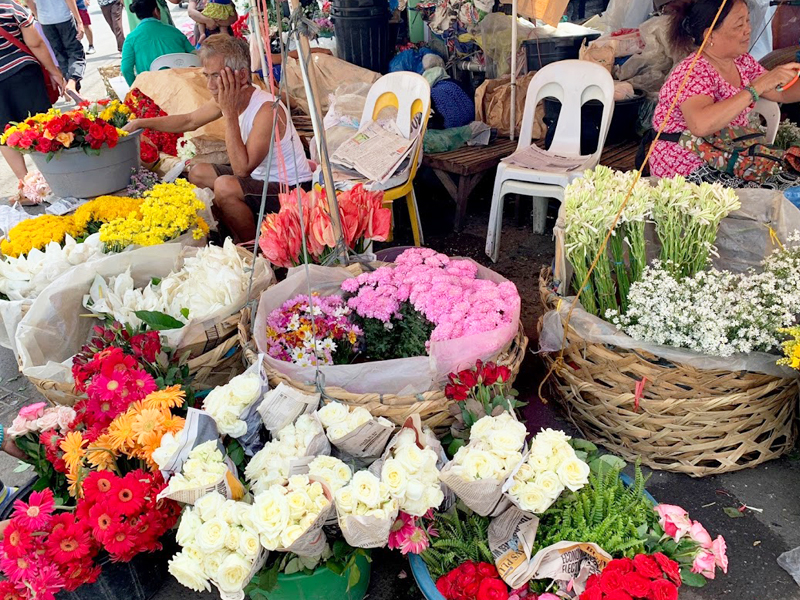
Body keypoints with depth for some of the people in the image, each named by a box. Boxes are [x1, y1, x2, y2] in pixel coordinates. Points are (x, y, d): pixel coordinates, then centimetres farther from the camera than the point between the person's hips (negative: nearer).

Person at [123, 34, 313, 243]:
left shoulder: (267, 109, -28)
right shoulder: (228, 98, -2)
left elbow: (242, 169, -33)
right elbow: (189, 121, 16)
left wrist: (230, 113, -31)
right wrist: (142, 122, 11)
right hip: (261, 177, 9)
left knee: (225, 186, -30)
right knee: (198, 173, 14)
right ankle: (238, 240, 19)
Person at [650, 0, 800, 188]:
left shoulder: (742, 62, 7)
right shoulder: (693, 72, -19)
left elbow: (783, 94, 15)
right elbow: (701, 125, -38)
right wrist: (758, 86, -34)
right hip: (687, 171, -8)